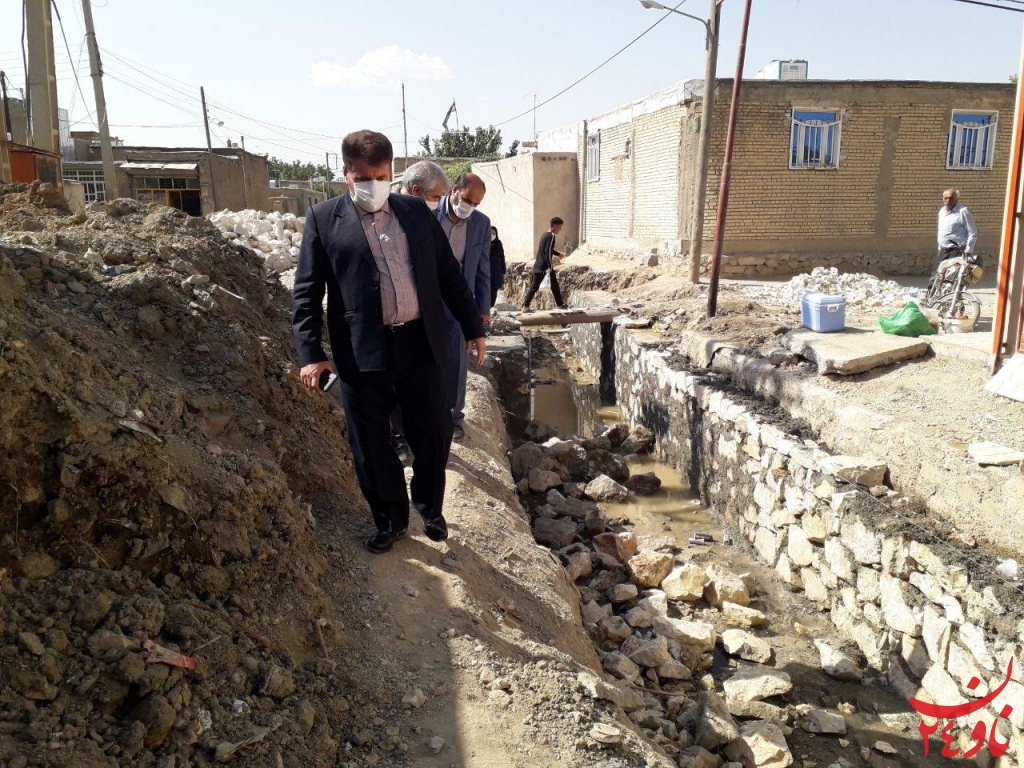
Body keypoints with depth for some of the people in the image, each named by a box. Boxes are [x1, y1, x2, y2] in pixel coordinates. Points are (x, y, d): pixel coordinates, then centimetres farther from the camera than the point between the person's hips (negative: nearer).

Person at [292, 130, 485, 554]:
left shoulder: (417, 211, 9)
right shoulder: (323, 218, 1)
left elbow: (448, 273, 13)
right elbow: (306, 291, -2)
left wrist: (472, 326, 11)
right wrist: (310, 353, -11)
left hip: (420, 344, 2)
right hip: (362, 351, -2)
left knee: (434, 433, 9)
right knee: (371, 445, 8)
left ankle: (430, 508, 35)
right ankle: (390, 520, 30)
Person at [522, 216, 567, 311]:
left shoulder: (544, 235, 16)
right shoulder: (551, 236, -12)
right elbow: (548, 252, -23)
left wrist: (558, 254, 47)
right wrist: (550, 267, -30)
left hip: (537, 266, 8)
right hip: (545, 266, -8)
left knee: (534, 286, 6)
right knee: (554, 286, 7)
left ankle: (525, 306, -3)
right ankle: (560, 305, 17)